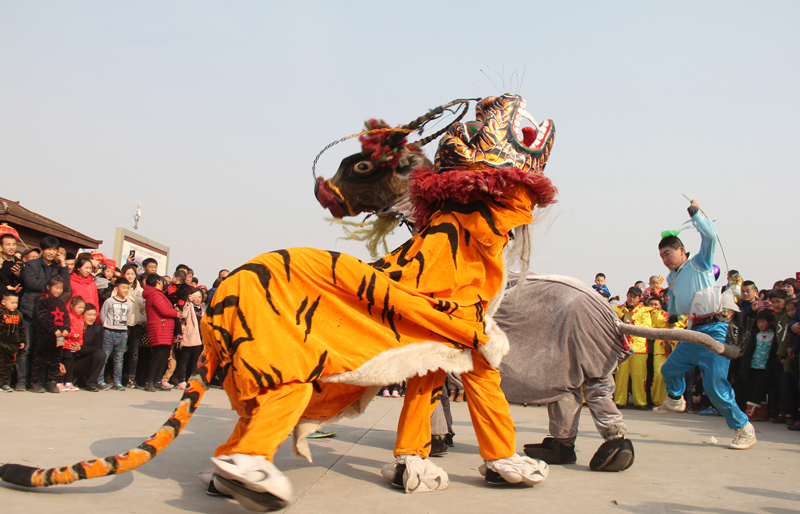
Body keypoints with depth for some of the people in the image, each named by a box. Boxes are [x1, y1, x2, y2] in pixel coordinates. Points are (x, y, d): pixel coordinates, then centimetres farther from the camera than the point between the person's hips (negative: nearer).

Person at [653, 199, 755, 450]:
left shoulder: (699, 263, -2)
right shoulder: (672, 277, 17)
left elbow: (710, 236, -18)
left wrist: (695, 212, -10)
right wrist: (672, 315, 33)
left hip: (714, 330, -8)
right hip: (694, 332, 8)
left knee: (715, 385, -14)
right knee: (670, 369, 19)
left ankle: (745, 429, -1)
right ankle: (675, 400, 48)